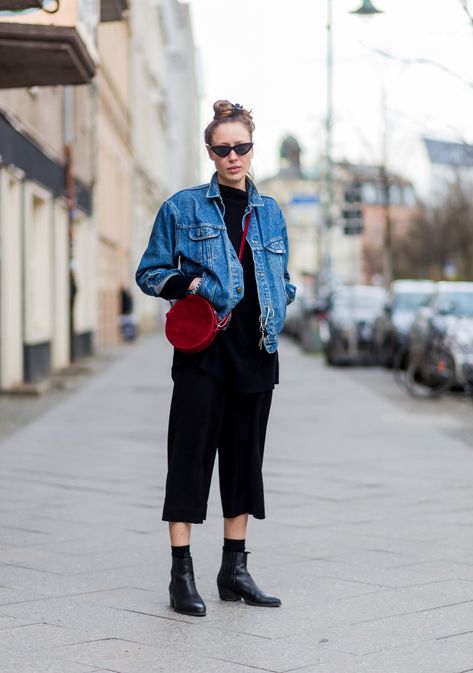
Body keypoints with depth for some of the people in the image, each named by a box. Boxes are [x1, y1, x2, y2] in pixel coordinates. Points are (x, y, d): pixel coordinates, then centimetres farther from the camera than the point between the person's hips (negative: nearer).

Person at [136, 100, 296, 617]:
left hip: (256, 350, 5)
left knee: (245, 455, 8)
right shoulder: (183, 208, 1)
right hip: (204, 348, -4)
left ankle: (235, 570, 17)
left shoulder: (269, 212, 14)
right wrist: (190, 282, -15)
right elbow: (149, 273, 4)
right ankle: (182, 575, 0)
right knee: (191, 455, -5)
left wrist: (276, 307, 1)